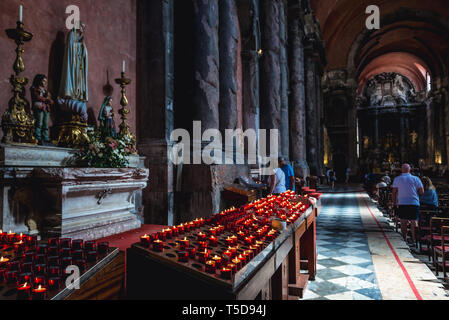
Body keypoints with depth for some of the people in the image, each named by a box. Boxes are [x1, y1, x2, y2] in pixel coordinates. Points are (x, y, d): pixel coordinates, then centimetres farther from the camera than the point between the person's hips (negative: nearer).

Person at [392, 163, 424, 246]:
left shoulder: (397, 179, 3)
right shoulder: (416, 179, 1)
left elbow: (394, 192, 2)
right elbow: (422, 191, 0)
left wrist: (394, 203, 9)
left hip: (401, 203, 0)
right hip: (414, 203, 0)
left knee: (403, 222, 5)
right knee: (414, 222, 3)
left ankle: (404, 240, 8)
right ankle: (414, 240, 2)